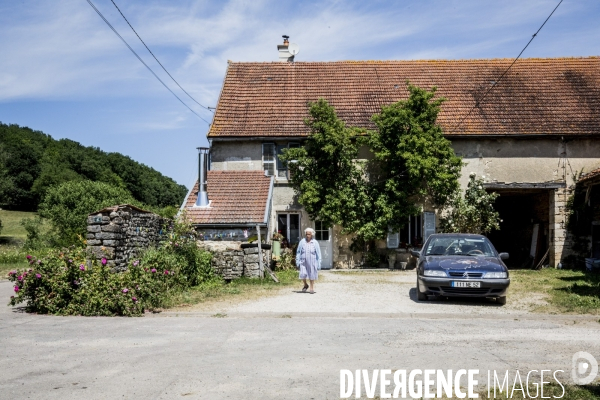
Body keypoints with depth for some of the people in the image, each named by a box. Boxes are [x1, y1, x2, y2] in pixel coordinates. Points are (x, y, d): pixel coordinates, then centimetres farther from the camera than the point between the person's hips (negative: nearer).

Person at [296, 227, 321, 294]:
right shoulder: (302, 242, 1)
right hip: (303, 262, 1)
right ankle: (305, 285, 20)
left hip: (312, 262, -1)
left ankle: (311, 288, 21)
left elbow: (318, 254, 1)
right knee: (303, 274, -8)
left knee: (312, 275, 5)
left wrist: (319, 263, -2)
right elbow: (298, 252, 7)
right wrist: (297, 261, 2)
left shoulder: (315, 243, -1)